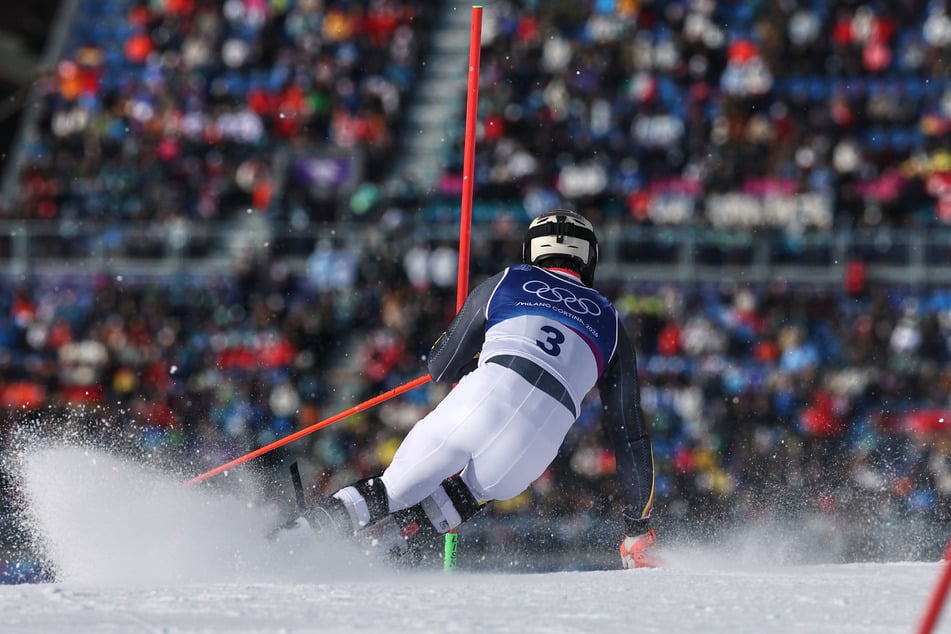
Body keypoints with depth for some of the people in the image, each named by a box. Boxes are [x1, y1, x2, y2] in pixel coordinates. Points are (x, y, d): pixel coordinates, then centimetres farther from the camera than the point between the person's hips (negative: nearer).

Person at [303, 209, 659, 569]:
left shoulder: (504, 283, 24)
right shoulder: (610, 323, 29)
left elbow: (440, 368, 27)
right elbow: (629, 432, 27)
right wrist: (638, 527, 32)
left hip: (485, 395, -1)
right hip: (539, 440, 1)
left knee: (397, 487, 11)